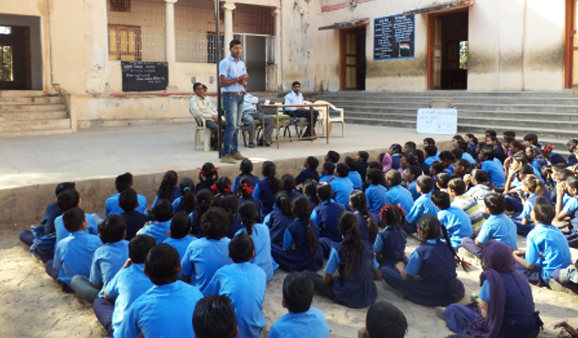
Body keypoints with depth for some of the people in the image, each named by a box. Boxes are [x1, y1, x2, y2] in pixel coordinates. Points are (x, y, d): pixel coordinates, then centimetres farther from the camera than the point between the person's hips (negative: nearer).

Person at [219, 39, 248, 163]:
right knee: (232, 126, -12)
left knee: (237, 126, 10)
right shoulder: (225, 63, -7)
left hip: (240, 96, 7)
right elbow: (222, 83, -13)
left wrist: (244, 82, -5)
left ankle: (234, 151, 17)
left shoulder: (242, 64, 16)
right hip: (230, 96, -7)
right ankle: (225, 154, -8)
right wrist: (238, 79, -14)